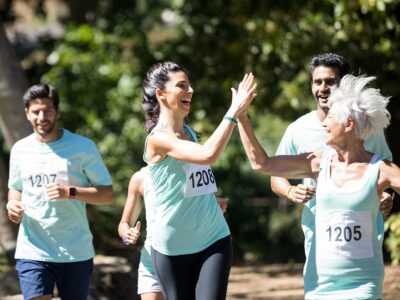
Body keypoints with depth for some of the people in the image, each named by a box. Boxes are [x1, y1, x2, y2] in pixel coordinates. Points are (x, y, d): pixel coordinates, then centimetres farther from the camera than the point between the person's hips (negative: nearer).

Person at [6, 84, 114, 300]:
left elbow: (107, 194, -3)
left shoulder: (82, 147, -3)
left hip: (76, 252, -1)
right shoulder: (20, 150, 7)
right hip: (33, 251, 1)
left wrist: (71, 192, -19)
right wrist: (13, 204, -1)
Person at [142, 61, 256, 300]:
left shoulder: (189, 132, 10)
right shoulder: (158, 139, -14)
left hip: (214, 239, 5)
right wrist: (234, 111, -26)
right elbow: (207, 155, -30)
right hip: (173, 248, -5)